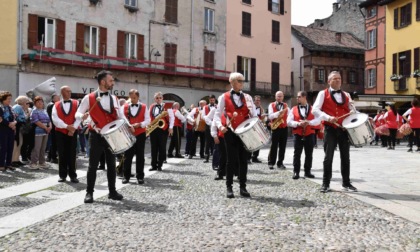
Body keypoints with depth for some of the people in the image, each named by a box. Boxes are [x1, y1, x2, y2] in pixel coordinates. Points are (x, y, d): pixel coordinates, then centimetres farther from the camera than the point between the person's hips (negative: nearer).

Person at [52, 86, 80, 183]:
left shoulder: (76, 103, 4)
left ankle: (73, 175, 8)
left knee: (72, 154, 2)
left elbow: (79, 117, -4)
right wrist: (67, 126, -16)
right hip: (60, 132, 0)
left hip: (73, 132, 0)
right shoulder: (56, 105, 4)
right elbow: (55, 119, -6)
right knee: (62, 154, 4)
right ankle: (62, 175, 12)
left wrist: (73, 128, -15)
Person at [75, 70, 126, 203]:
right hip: (96, 135, -4)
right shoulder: (89, 98, -4)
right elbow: (77, 113, -1)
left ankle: (112, 191, 19)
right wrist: (82, 116, -25)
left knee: (111, 164, 9)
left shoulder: (114, 99, 9)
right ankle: (89, 192, 9)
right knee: (93, 165, 0)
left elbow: (120, 115, 11)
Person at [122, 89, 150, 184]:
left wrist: (139, 124, -18)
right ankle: (126, 176, 11)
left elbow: (148, 120, -2)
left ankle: (140, 176, 11)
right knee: (127, 155, 3)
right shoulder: (125, 107, 5)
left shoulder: (144, 107, 3)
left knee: (140, 155, 4)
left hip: (140, 134, -1)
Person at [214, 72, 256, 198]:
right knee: (231, 160, 0)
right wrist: (220, 126, -19)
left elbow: (253, 115, 5)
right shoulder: (224, 97, 1)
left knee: (244, 159, 5)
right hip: (231, 132, -2)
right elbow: (217, 115, -1)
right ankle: (229, 188, 10)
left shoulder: (247, 97, 9)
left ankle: (243, 187, 13)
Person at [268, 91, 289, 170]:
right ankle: (271, 163, 4)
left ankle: (280, 163, 12)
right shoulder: (271, 105, 2)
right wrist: (278, 113, -23)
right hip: (275, 128, -3)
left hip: (284, 128, 3)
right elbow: (270, 116, -10)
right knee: (274, 146, -2)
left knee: (282, 147, 5)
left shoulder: (286, 105, 13)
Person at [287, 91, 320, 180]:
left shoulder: (312, 109, 5)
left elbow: (318, 120, -3)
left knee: (309, 154, 6)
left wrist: (308, 122, -20)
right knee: (297, 154, -1)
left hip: (309, 134, 0)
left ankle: (307, 172, 15)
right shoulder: (294, 109, 6)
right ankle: (296, 172, 4)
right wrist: (298, 123, -17)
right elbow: (289, 122, 0)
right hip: (297, 135, 0)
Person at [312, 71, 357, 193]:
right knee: (328, 157, -1)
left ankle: (346, 183, 18)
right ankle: (325, 184, 8)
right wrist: (328, 118, -22)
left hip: (344, 129, 4)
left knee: (345, 157, 8)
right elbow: (315, 110, -9)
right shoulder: (323, 93, 1)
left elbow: (352, 111, 13)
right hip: (330, 129, -4)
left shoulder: (346, 95, 15)